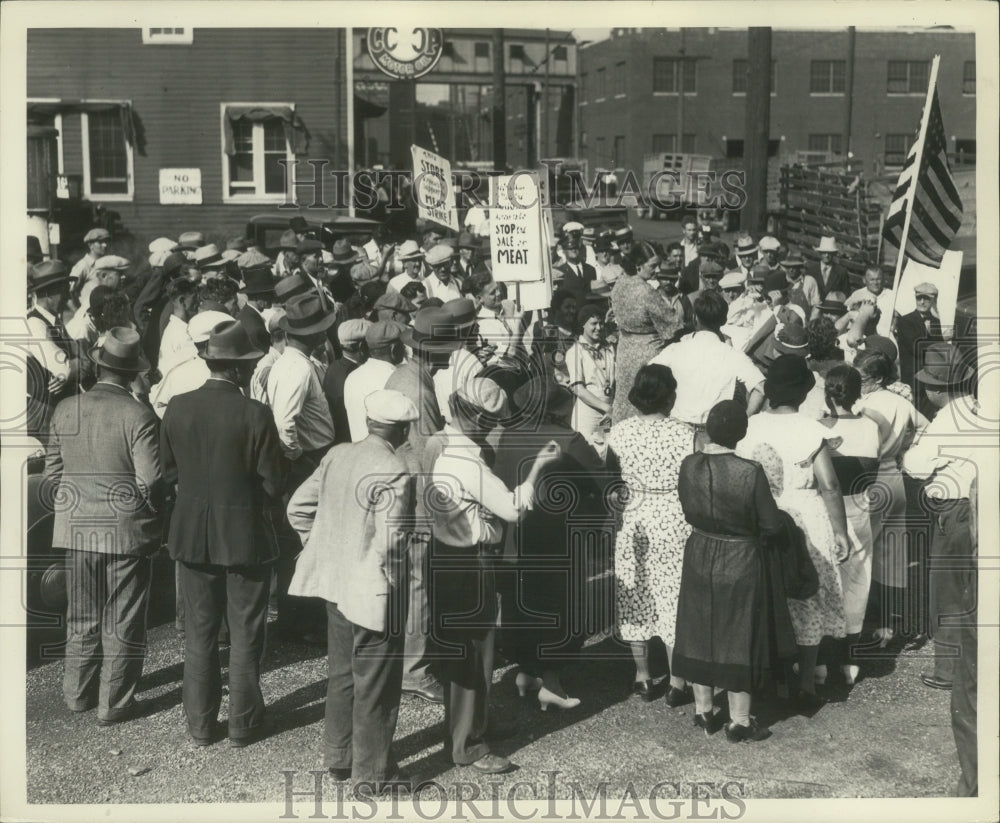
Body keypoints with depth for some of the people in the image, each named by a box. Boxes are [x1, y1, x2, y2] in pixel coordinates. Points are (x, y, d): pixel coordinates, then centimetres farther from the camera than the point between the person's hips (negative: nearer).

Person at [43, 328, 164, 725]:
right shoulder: (139, 416, -18)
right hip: (127, 532, -4)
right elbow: (150, 483, -17)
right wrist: (154, 519, 1)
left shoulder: (65, 409, -4)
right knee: (121, 623, 9)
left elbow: (52, 473, 3)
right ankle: (114, 703, 17)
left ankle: (79, 692, 32)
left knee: (82, 617, 19)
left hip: (76, 529, 4)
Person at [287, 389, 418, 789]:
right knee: (375, 685, 7)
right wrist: (393, 578, -8)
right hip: (374, 592, -7)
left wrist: (320, 548, 13)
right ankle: (372, 774, 19)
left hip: (334, 583, 7)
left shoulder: (336, 456, 1)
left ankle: (337, 756, 35)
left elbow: (298, 507, 6)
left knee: (341, 674, 21)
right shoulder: (394, 474, -21)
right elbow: (391, 543, -25)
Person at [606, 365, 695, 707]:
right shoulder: (685, 434, -14)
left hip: (633, 522, 2)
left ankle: (642, 676, 24)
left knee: (634, 598, 15)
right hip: (675, 524, -2)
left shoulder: (619, 433, -6)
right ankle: (676, 683, 13)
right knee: (674, 598, 7)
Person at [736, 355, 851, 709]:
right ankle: (805, 688, 16)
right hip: (805, 524, -2)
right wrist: (840, 531, -3)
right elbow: (829, 486, -12)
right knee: (807, 605, 11)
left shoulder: (748, 427, -5)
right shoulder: (812, 431, -12)